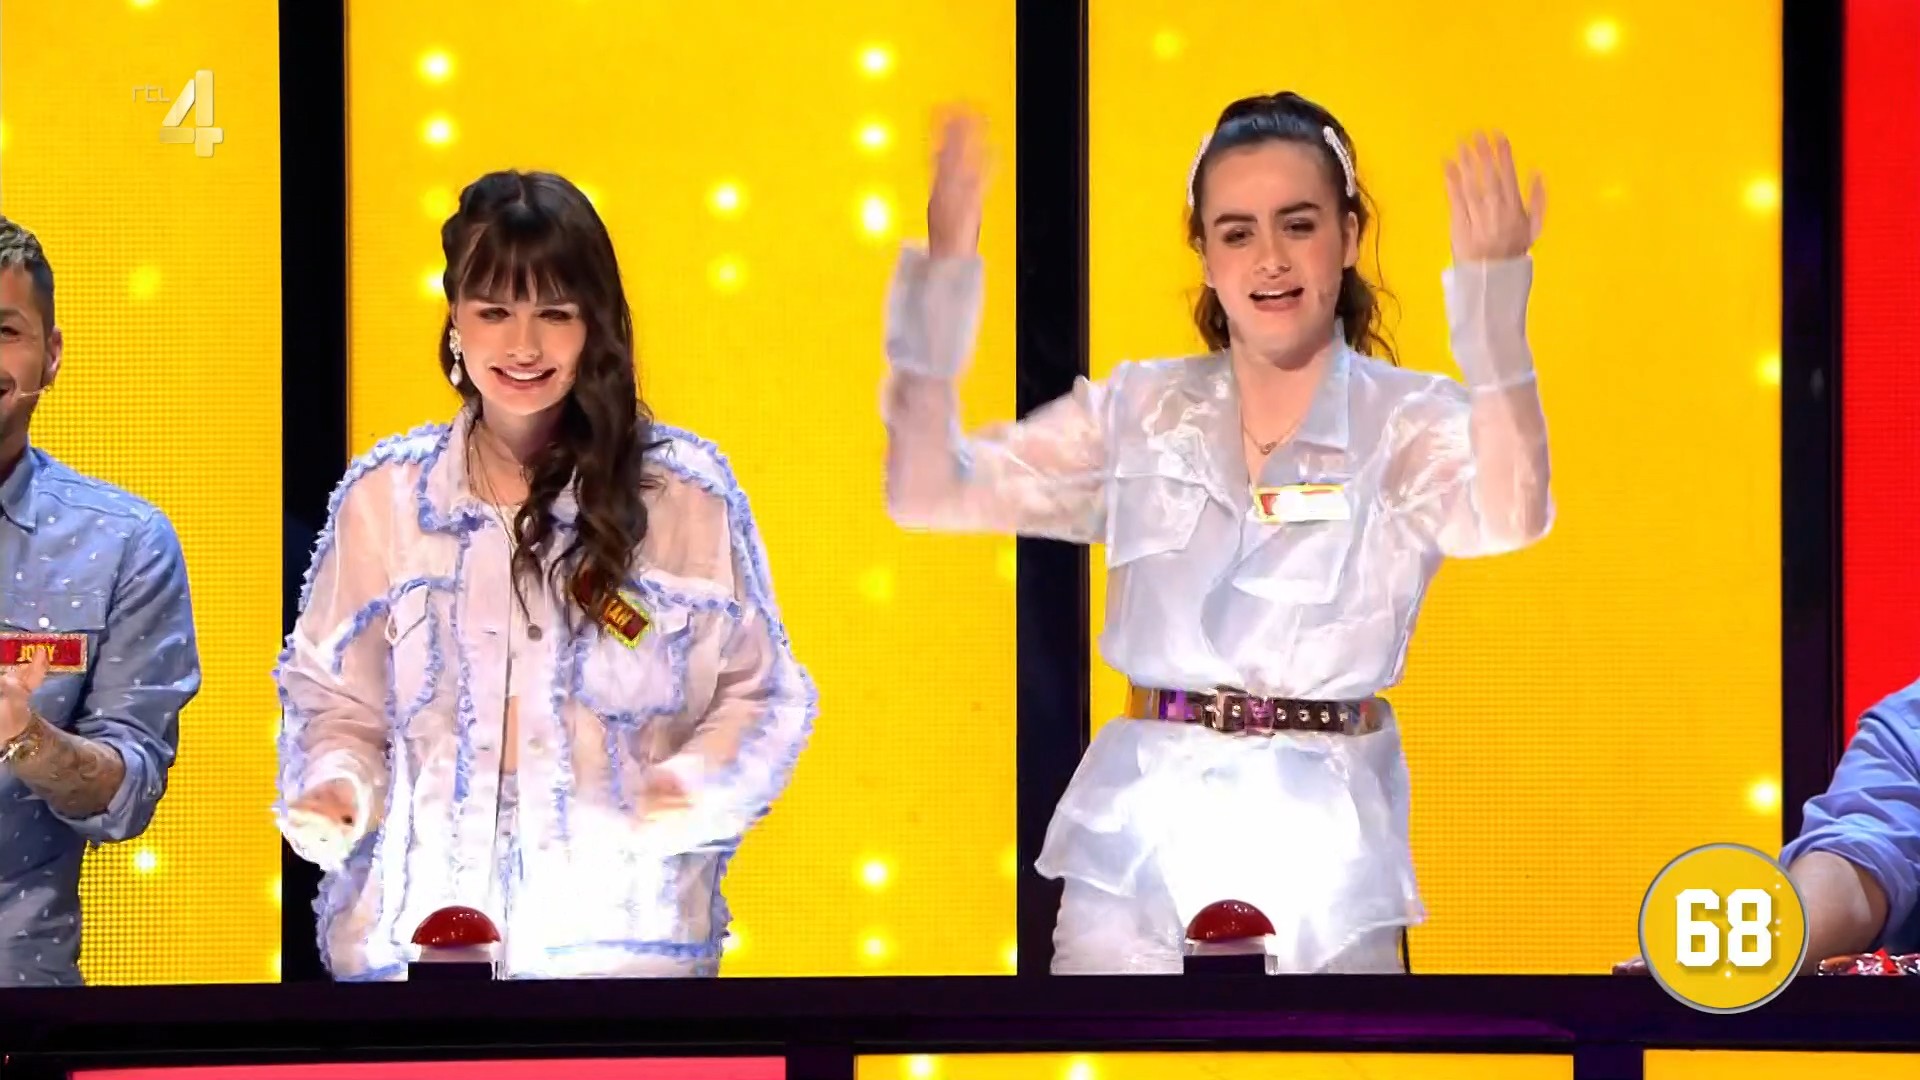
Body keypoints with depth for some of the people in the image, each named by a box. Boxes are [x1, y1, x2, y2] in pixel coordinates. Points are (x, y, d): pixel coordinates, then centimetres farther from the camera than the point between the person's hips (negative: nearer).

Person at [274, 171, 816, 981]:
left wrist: (700, 784, -15)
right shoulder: (383, 496, 4)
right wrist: (338, 785, -10)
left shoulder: (687, 493, -1)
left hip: (625, 935, -1)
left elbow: (759, 698, 4)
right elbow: (337, 700, 10)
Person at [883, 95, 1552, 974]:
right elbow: (931, 495, 0)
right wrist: (942, 272, -10)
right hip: (1141, 836, 2)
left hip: (1323, 844, -2)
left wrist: (1492, 288, -33)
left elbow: (1508, 517, -24)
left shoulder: (1410, 421, -2)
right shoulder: (1137, 411, 7)